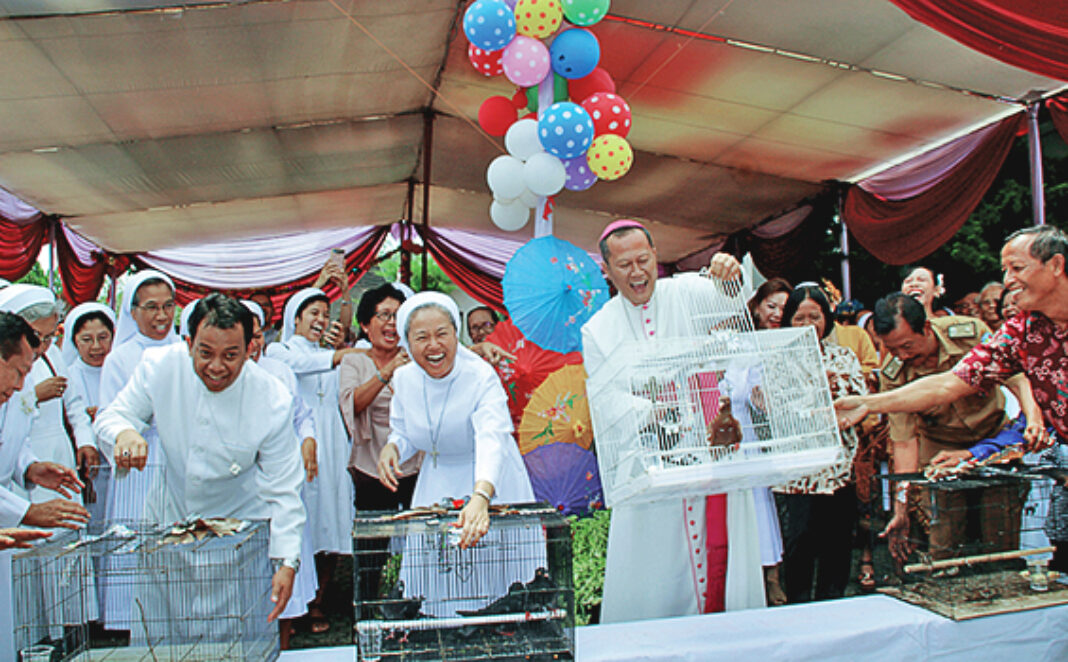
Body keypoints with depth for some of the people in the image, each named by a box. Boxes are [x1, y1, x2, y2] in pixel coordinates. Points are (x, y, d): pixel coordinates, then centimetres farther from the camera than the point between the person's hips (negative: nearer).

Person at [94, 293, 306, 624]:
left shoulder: (273, 400, -21)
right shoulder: (160, 366, -16)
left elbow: (283, 490, -17)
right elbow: (111, 415, -3)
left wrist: (287, 562, -26)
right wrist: (124, 433, -29)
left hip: (240, 524, -2)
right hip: (168, 521, 2)